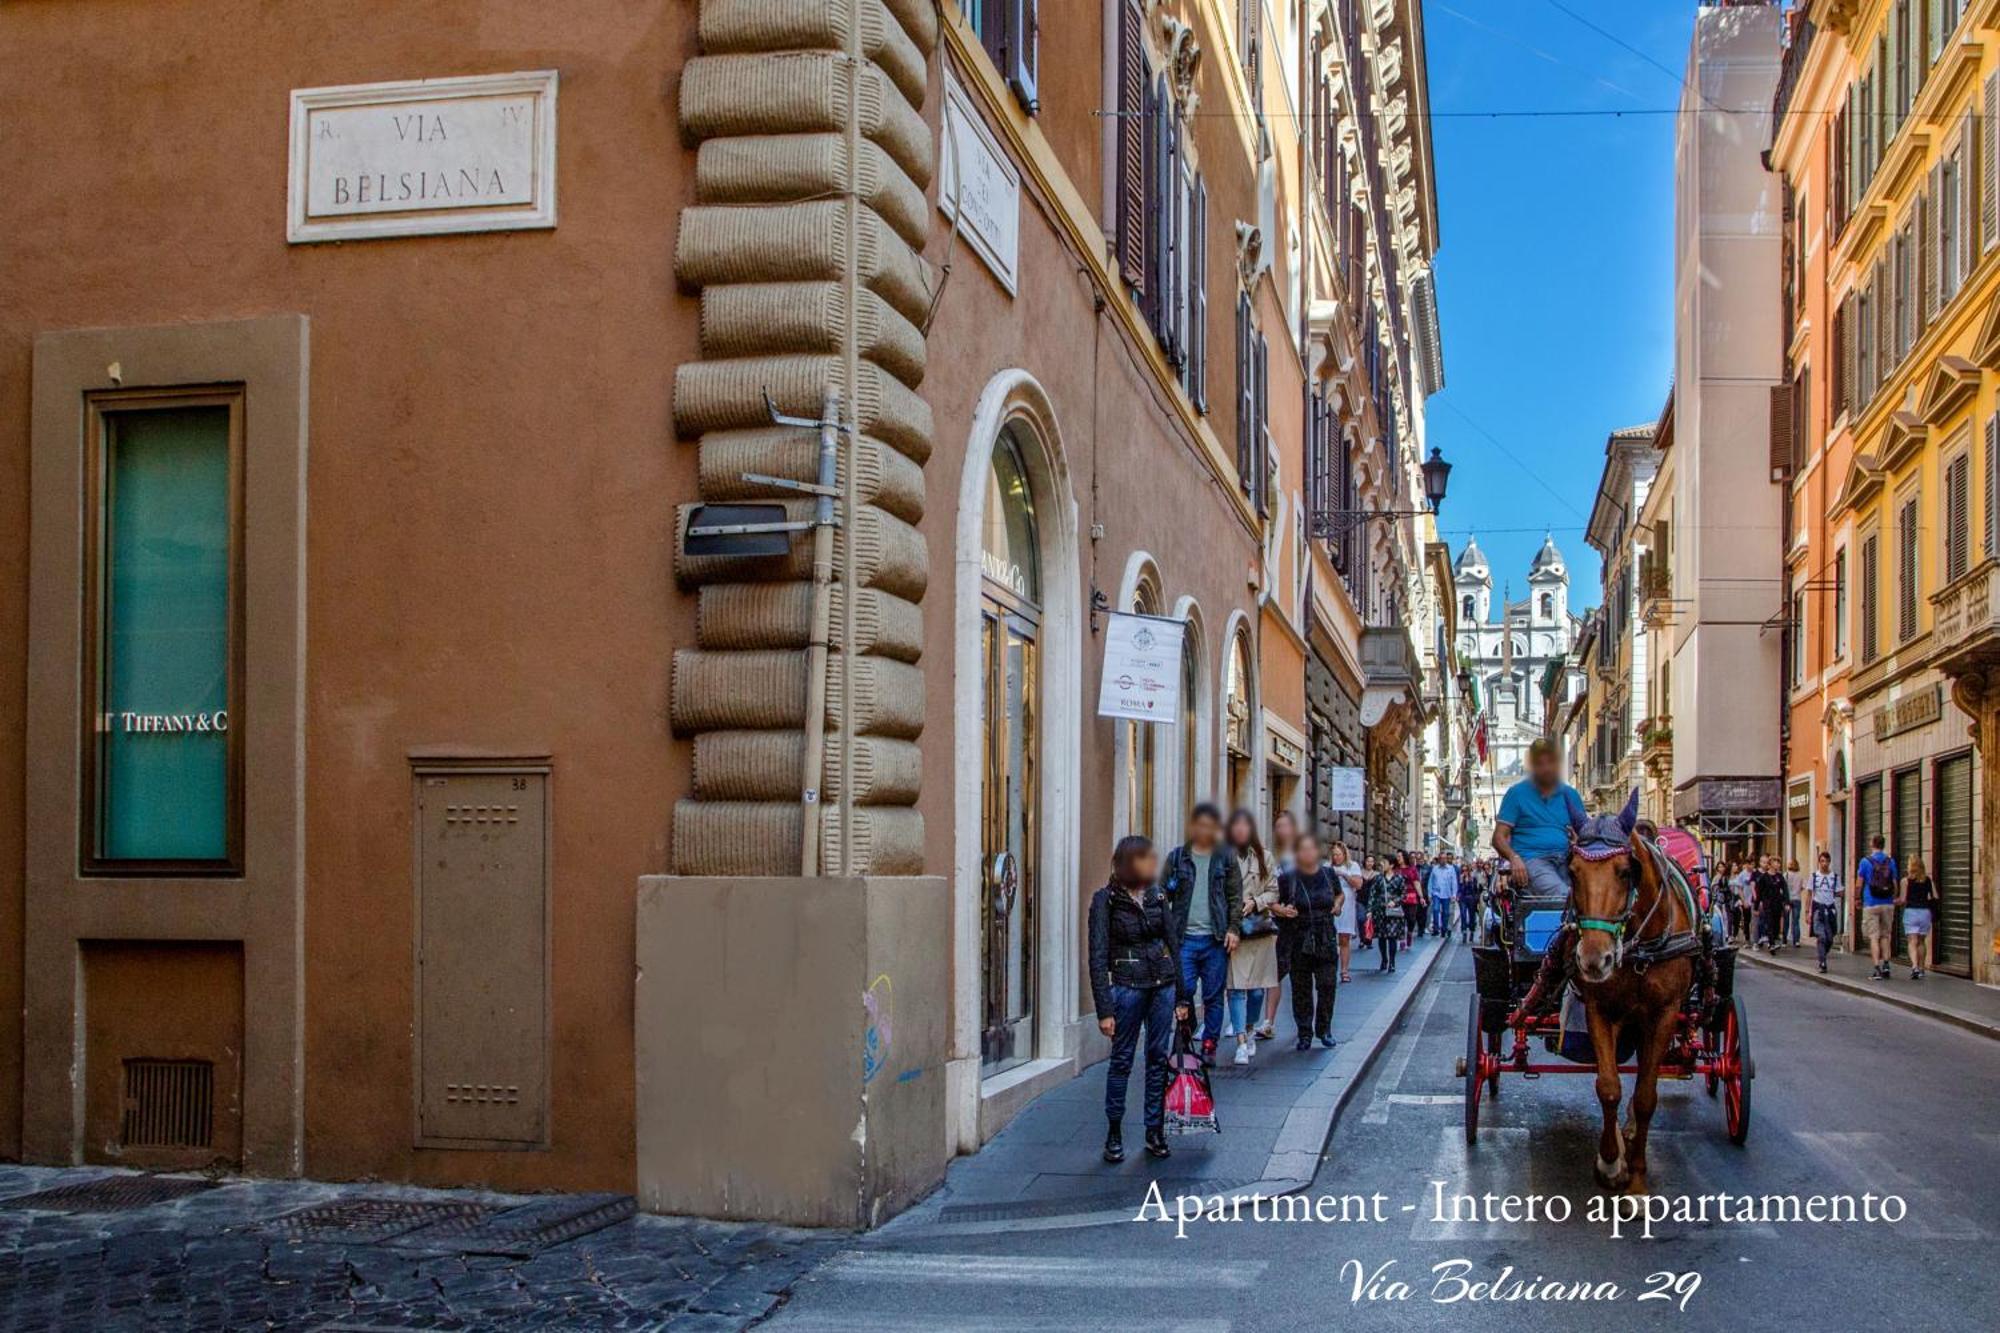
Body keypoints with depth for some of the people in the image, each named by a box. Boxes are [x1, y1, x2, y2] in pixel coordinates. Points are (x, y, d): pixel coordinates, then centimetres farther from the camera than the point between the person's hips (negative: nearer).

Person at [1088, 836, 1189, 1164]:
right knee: (1122, 1059, 2)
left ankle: (1155, 1131, 16)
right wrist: (1104, 1009, -13)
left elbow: (1174, 946, 13)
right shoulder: (1105, 900, -6)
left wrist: (1182, 996, 10)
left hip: (1163, 985, 4)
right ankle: (1114, 1134, 14)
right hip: (1127, 986, -4)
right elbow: (1098, 957, -8)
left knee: (1159, 1058, 7)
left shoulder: (1157, 897, 8)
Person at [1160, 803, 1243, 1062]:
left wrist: (1232, 929, -2)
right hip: (1184, 937, 0)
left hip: (1216, 938, 0)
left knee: (1214, 996, 6)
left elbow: (1235, 896, 7)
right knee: (1183, 991, -6)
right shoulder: (1177, 857, 7)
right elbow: (1163, 895, 8)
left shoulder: (1226, 858, 7)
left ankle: (1209, 1046, 15)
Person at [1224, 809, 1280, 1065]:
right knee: (1236, 987, -7)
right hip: (1232, 928, -3)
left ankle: (1250, 1031, 31)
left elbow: (1273, 891, 9)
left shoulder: (1262, 857, 6)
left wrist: (1255, 902, -8)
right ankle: (1241, 1043, -6)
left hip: (1259, 926, 3)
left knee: (1257, 986, 9)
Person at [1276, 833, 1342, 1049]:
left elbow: (1340, 894, 23)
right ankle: (1305, 1033, 12)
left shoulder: (1329, 875, 5)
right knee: (1301, 988, 2)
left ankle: (1324, 1029, 16)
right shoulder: (1288, 879, -3)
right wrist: (1283, 911, -16)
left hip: (1326, 940, 1)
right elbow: (1274, 903, 3)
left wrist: (1337, 905, 4)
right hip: (1299, 940, -1)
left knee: (1327, 985, 0)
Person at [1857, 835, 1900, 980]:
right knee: (1885, 935, 15)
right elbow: (1894, 883, 6)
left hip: (1871, 904, -3)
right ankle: (1885, 964, 7)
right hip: (1887, 904, 3)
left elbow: (1859, 883, -3)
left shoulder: (1866, 861, -6)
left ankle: (1877, 968, -6)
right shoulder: (1890, 861, 3)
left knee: (1874, 937, -1)